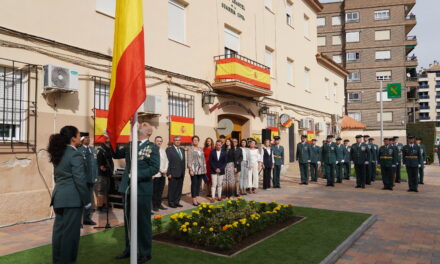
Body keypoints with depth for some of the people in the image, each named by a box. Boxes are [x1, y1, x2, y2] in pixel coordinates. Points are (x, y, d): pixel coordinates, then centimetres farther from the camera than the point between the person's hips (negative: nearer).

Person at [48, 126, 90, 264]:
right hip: (72, 198, -8)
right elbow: (79, 180, -18)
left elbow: (57, 176, 17)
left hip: (58, 197, 8)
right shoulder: (75, 155, -15)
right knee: (70, 231, 1)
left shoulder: (58, 153, 11)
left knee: (59, 230, 14)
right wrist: (87, 200, -11)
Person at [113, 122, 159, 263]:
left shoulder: (152, 147, -7)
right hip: (127, 188, 6)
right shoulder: (129, 145, 11)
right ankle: (129, 249, 34)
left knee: (143, 222, 5)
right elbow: (116, 155, 11)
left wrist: (136, 175, -20)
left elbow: (155, 168, -15)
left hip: (142, 189, -6)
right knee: (128, 220, 17)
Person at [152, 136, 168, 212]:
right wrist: (161, 170, -12)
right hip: (155, 174, -6)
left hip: (163, 174, 6)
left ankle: (159, 204, 20)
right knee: (155, 191, 0)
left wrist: (165, 170, 0)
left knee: (161, 191, 11)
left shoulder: (163, 151, 15)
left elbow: (166, 161, 15)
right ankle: (155, 206, 9)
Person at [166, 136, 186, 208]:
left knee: (179, 189, 10)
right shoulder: (169, 149, -5)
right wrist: (169, 173, -14)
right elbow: (168, 162, -9)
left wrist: (183, 172, 12)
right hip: (173, 174, -6)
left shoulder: (182, 150, 15)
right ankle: (171, 202, 12)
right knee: (172, 189, 1)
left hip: (181, 174, 6)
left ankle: (177, 202, 20)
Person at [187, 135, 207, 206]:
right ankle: (194, 200, 4)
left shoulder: (200, 149, 14)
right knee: (194, 184, -3)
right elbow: (189, 160, -8)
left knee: (199, 184, 8)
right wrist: (190, 169, -14)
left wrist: (205, 168, 11)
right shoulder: (191, 149, -3)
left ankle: (197, 199, 16)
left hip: (201, 169, 5)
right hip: (194, 170, -5)